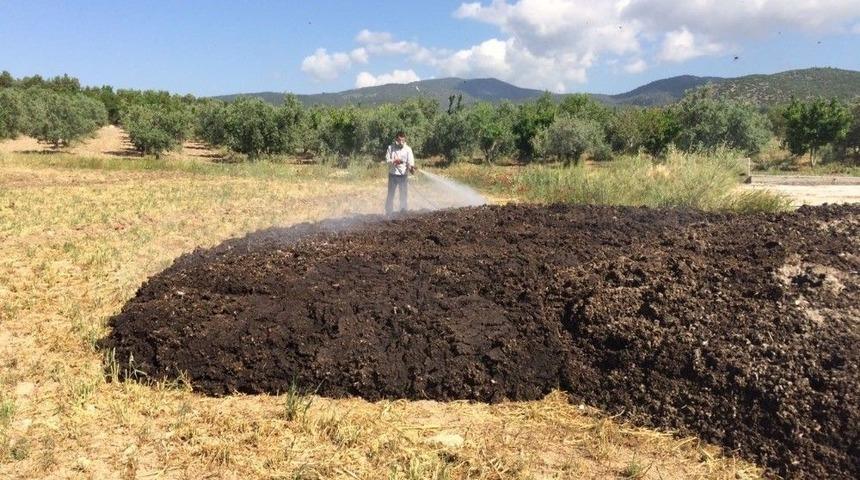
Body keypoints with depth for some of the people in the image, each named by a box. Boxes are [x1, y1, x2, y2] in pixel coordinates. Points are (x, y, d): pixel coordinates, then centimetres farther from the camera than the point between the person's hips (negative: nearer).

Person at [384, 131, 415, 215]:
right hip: (393, 175, 0)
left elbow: (410, 161, -15)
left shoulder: (408, 149, -4)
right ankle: (388, 213, 16)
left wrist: (411, 167, -37)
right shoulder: (391, 148, -1)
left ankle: (403, 212, 20)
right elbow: (387, 160, -2)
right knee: (390, 195, 7)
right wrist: (394, 161, -22)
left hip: (403, 176, 0)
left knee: (404, 195, 7)